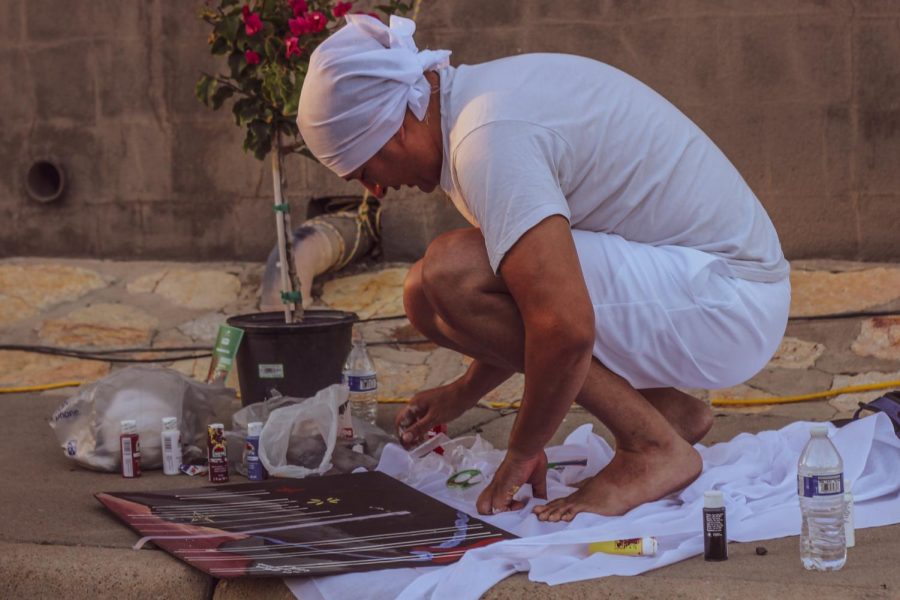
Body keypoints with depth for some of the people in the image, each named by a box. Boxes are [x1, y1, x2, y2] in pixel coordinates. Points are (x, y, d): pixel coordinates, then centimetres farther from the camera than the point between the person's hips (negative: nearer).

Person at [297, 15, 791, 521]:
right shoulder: (486, 93, 12)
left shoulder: (489, 140, -21)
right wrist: (464, 395, 29)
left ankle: (651, 448, -12)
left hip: (729, 307, -10)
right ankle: (670, 410, 11)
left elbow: (565, 329, -29)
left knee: (449, 274, -21)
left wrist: (521, 455, -13)